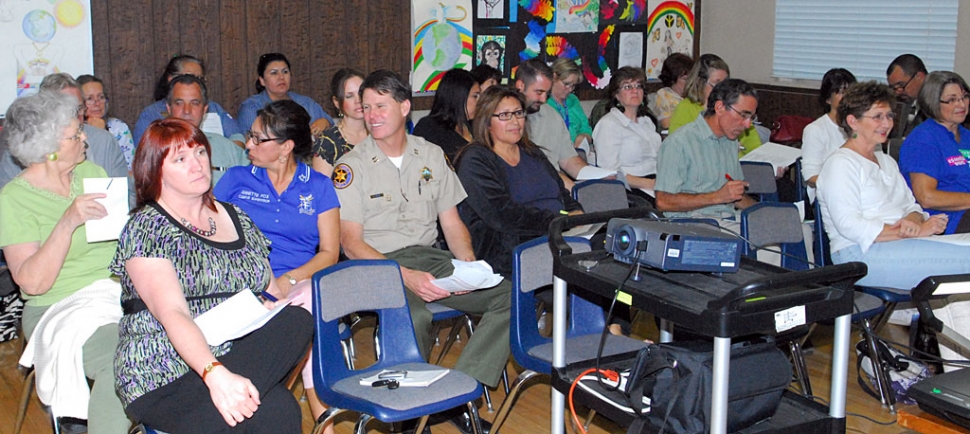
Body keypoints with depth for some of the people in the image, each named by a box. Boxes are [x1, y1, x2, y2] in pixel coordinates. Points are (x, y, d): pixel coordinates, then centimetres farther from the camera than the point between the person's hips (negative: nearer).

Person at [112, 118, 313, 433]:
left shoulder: (236, 218, 18)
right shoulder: (146, 228, -1)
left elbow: (273, 293, 19)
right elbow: (172, 314, -16)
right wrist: (215, 374, -34)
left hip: (242, 359, 6)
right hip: (165, 379, -6)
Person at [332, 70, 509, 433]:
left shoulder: (431, 155, 14)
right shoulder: (351, 166, 1)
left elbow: (452, 222, 16)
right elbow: (351, 242, -7)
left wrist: (469, 266, -5)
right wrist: (406, 277, -22)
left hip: (430, 258, 5)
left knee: (509, 296, -18)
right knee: (415, 315, -38)